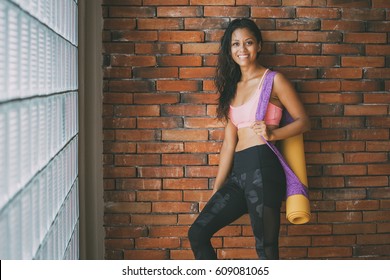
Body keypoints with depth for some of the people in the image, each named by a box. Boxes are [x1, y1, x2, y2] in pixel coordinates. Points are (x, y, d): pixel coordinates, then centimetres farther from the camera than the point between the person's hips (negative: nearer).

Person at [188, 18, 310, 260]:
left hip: (263, 166, -7)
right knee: (198, 233, 2)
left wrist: (272, 134, -17)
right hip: (238, 172, 7)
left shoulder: (273, 80, 3)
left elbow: (303, 121, 2)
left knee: (266, 247, -6)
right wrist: (217, 189, 16)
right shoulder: (232, 88, 20)